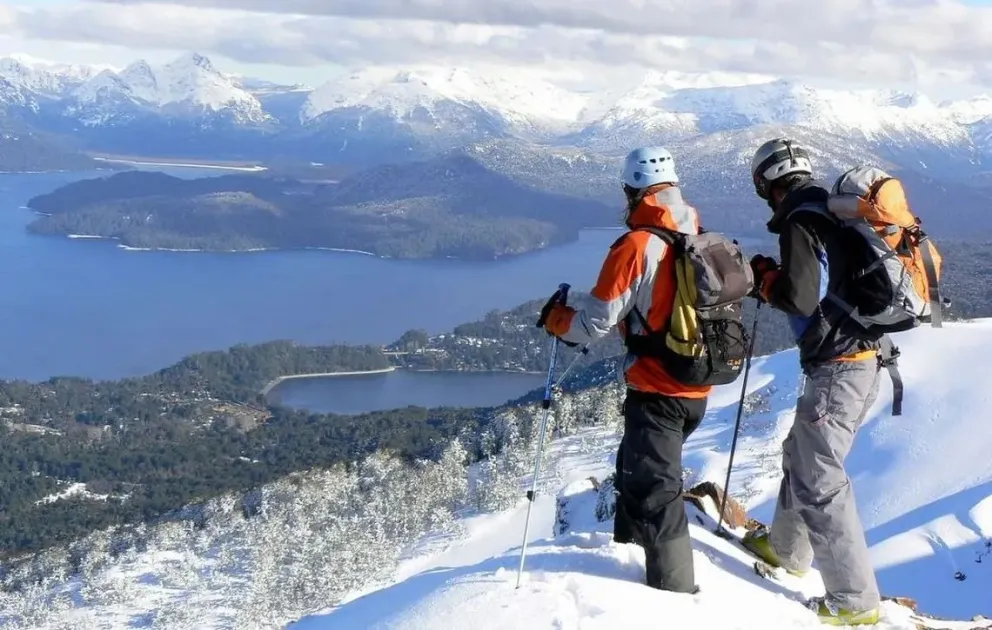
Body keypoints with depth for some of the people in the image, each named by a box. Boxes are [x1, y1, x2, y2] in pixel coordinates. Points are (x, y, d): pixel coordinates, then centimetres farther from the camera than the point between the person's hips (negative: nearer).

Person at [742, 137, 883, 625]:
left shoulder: (799, 223, -13)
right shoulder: (832, 215, 14)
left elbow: (800, 297, -21)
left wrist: (763, 276, -4)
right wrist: (778, 281, 15)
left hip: (836, 368, -10)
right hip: (863, 359, 10)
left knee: (819, 481, -5)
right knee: (801, 455, 25)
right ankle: (787, 548, 42)